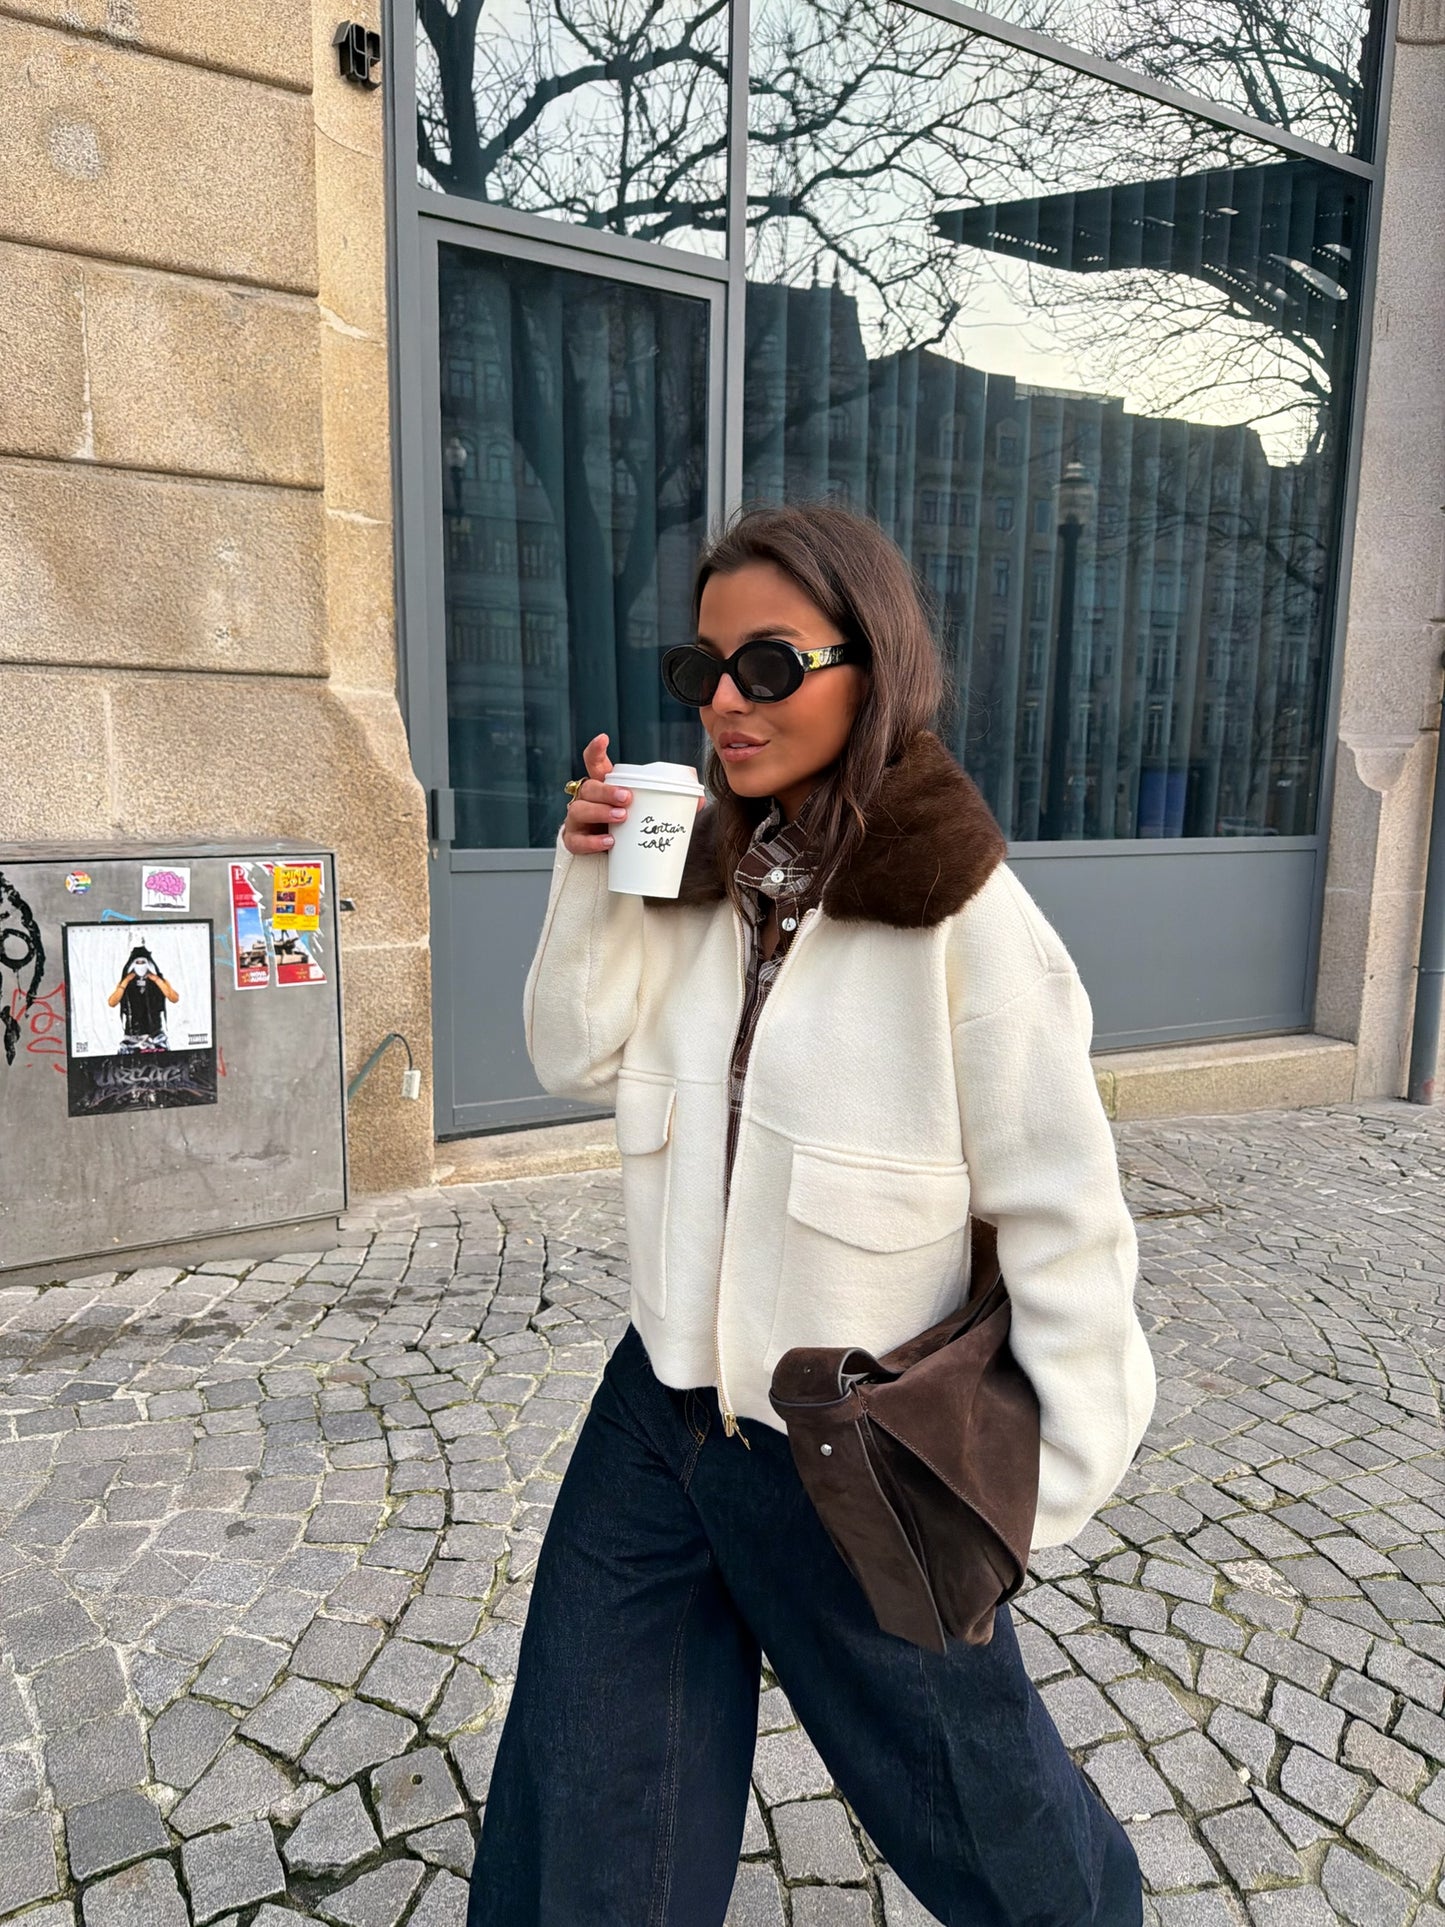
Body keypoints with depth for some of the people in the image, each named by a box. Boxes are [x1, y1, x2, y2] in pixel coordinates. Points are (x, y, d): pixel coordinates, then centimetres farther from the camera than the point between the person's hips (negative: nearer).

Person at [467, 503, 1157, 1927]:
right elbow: (581, 1062, 2)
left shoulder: (964, 916, -22)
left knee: (954, 1767, 24)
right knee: (580, 1800, 20)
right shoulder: (708, 873, -4)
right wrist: (592, 883, -13)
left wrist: (1057, 1474, -11)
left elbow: (1063, 1213, -17)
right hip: (662, 1400, 5)